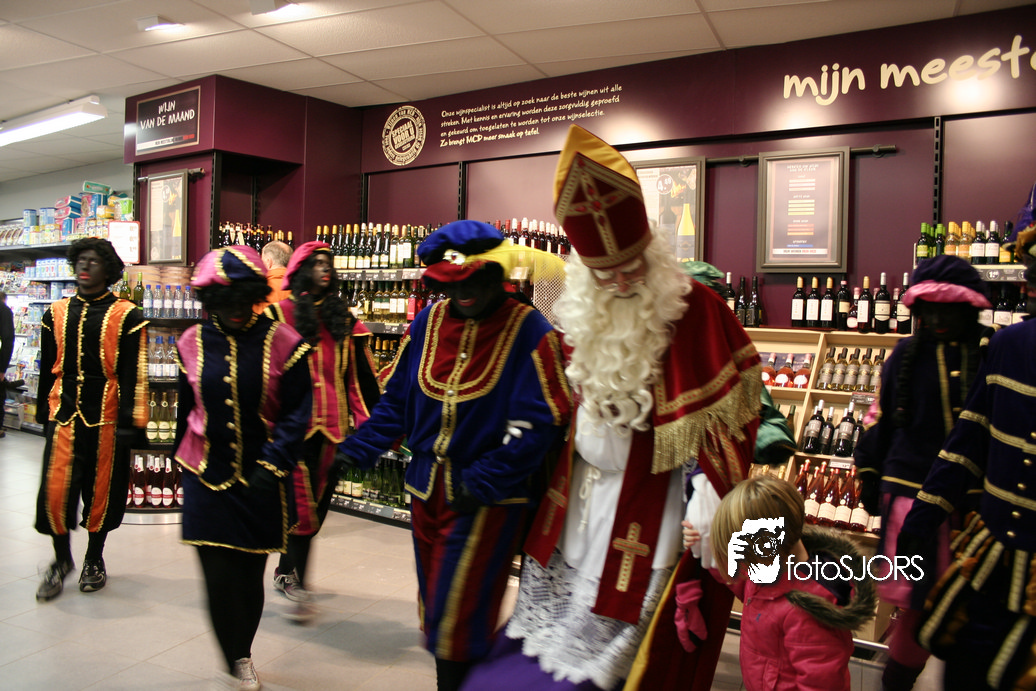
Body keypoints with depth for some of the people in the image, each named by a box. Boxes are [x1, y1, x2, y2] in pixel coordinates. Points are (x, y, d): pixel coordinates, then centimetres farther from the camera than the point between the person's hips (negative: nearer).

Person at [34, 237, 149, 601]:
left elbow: (133, 375, -6)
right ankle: (61, 560, 22)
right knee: (55, 489, -1)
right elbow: (48, 369, 15)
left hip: (106, 417, -3)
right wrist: (45, 413, 15)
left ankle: (94, 560, 28)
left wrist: (128, 421, -9)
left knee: (102, 490, 8)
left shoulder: (127, 316, -3)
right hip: (64, 415, 3)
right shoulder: (55, 314, 9)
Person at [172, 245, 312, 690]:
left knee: (250, 574, 11)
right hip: (207, 476, 1)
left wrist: (273, 465, -15)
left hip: (260, 479, -1)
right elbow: (186, 408, 14)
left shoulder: (281, 341, -8)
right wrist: (182, 458, 22)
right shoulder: (193, 343, 1)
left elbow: (297, 412, -7)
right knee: (219, 577, -2)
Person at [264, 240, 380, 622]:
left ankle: (287, 571, 28)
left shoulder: (344, 318, 11)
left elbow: (360, 374, 12)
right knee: (303, 507, -7)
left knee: (316, 506, 11)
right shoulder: (279, 314, 1)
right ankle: (296, 582, 6)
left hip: (333, 425, 4)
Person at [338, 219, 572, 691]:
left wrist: (480, 482, -20)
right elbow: (397, 399, 9)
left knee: (457, 614, -1)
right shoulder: (428, 321, 2)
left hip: (489, 499, -6)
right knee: (435, 608, 19)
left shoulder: (529, 332, -14)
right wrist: (355, 452, 0)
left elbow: (538, 424, -17)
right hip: (428, 490, 6)